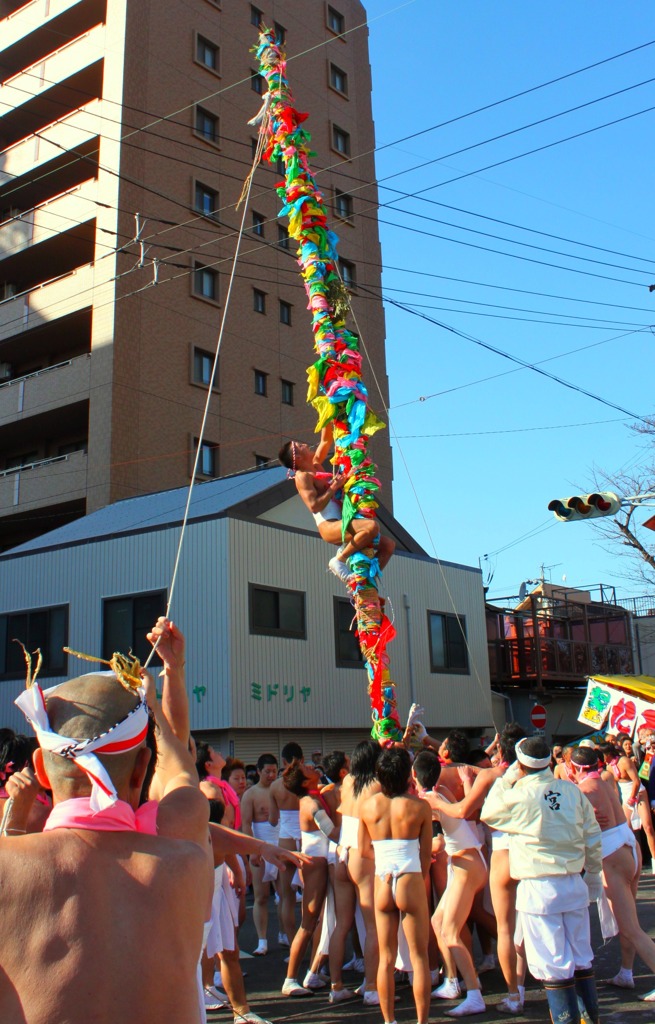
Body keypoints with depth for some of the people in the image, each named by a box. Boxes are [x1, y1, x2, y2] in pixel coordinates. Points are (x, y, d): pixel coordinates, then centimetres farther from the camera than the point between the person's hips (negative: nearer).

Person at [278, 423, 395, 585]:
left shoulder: (315, 466, 20)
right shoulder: (302, 476, -6)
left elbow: (326, 440, 25)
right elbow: (314, 506, -18)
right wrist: (334, 486, -13)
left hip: (340, 526, 9)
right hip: (329, 527, -9)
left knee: (388, 545, 3)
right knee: (372, 526, -34)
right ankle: (339, 560, -19)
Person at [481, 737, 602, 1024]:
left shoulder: (520, 795, -14)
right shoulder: (572, 790, 0)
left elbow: (488, 814, 5)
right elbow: (593, 836, 6)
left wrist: (505, 780, 10)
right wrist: (593, 874, 19)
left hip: (538, 888, -5)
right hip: (574, 884, 5)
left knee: (553, 962, 4)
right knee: (581, 957, 18)